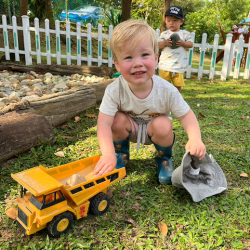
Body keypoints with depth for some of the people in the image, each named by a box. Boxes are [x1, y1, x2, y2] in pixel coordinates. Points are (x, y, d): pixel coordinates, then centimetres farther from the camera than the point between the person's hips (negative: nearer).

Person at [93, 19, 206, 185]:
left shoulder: (166, 90, -29)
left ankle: (164, 159, 3)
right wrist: (108, 154, -49)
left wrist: (195, 139, -39)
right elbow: (104, 124, -33)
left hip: (154, 131, 0)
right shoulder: (114, 90, -30)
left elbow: (186, 115, -20)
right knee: (118, 120, -28)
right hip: (129, 129, 1)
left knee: (163, 125, -30)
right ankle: (121, 154, 4)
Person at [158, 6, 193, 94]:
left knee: (178, 85, 5)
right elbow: (158, 45, 0)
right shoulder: (164, 34, 6)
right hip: (165, 65, 0)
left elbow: (191, 44, 2)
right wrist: (165, 43, -19)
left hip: (179, 66, 0)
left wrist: (183, 43, -17)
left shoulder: (185, 34, 7)